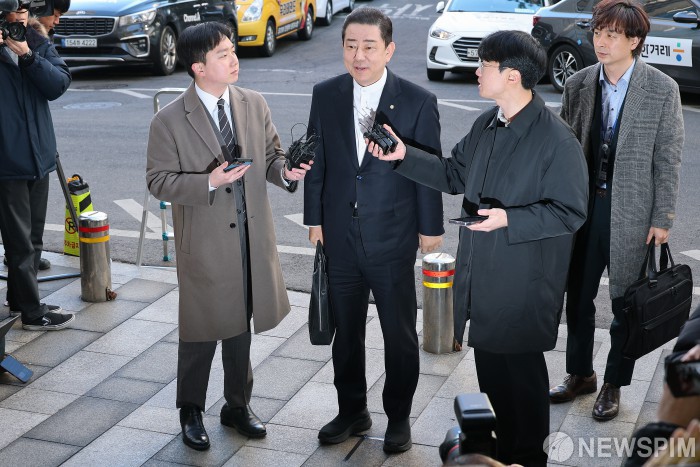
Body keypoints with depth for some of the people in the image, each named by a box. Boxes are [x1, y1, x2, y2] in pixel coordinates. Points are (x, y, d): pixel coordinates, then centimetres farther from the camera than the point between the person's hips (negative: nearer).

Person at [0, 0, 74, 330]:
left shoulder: (39, 45, 7)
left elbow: (60, 84, -6)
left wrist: (28, 56, -19)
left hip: (39, 156, 6)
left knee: (33, 238, 16)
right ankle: (32, 312, 9)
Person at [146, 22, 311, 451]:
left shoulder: (254, 104, 1)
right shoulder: (170, 121, -12)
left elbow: (271, 155, 8)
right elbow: (159, 180, -9)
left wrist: (285, 171, -15)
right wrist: (209, 182, -23)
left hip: (252, 238, 4)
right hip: (204, 243, -4)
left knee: (240, 326, 18)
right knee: (202, 331, 9)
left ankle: (238, 405, 36)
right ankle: (191, 411, 30)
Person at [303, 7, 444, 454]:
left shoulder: (418, 101, -11)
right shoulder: (326, 95, -2)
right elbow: (317, 161, 5)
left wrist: (430, 227, -3)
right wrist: (314, 217, 5)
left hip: (393, 238, -3)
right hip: (340, 237, 3)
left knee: (400, 334, 10)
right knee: (345, 331, 17)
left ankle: (399, 417, 30)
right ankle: (352, 410, 36)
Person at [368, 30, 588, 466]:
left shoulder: (557, 140, -19)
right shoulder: (486, 125, 5)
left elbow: (570, 212, -17)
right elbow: (454, 175, 13)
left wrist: (509, 219, -27)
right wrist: (404, 155, 3)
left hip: (523, 285, -7)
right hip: (482, 276, 7)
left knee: (520, 369, 10)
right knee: (490, 365, 19)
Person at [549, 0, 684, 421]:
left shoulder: (662, 90, -9)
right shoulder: (579, 85, 1)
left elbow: (668, 160, -7)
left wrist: (662, 219, -8)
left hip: (631, 213, -3)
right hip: (583, 207, 4)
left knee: (627, 305, 9)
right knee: (578, 297, 14)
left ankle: (614, 384, 27)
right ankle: (580, 374, 34)